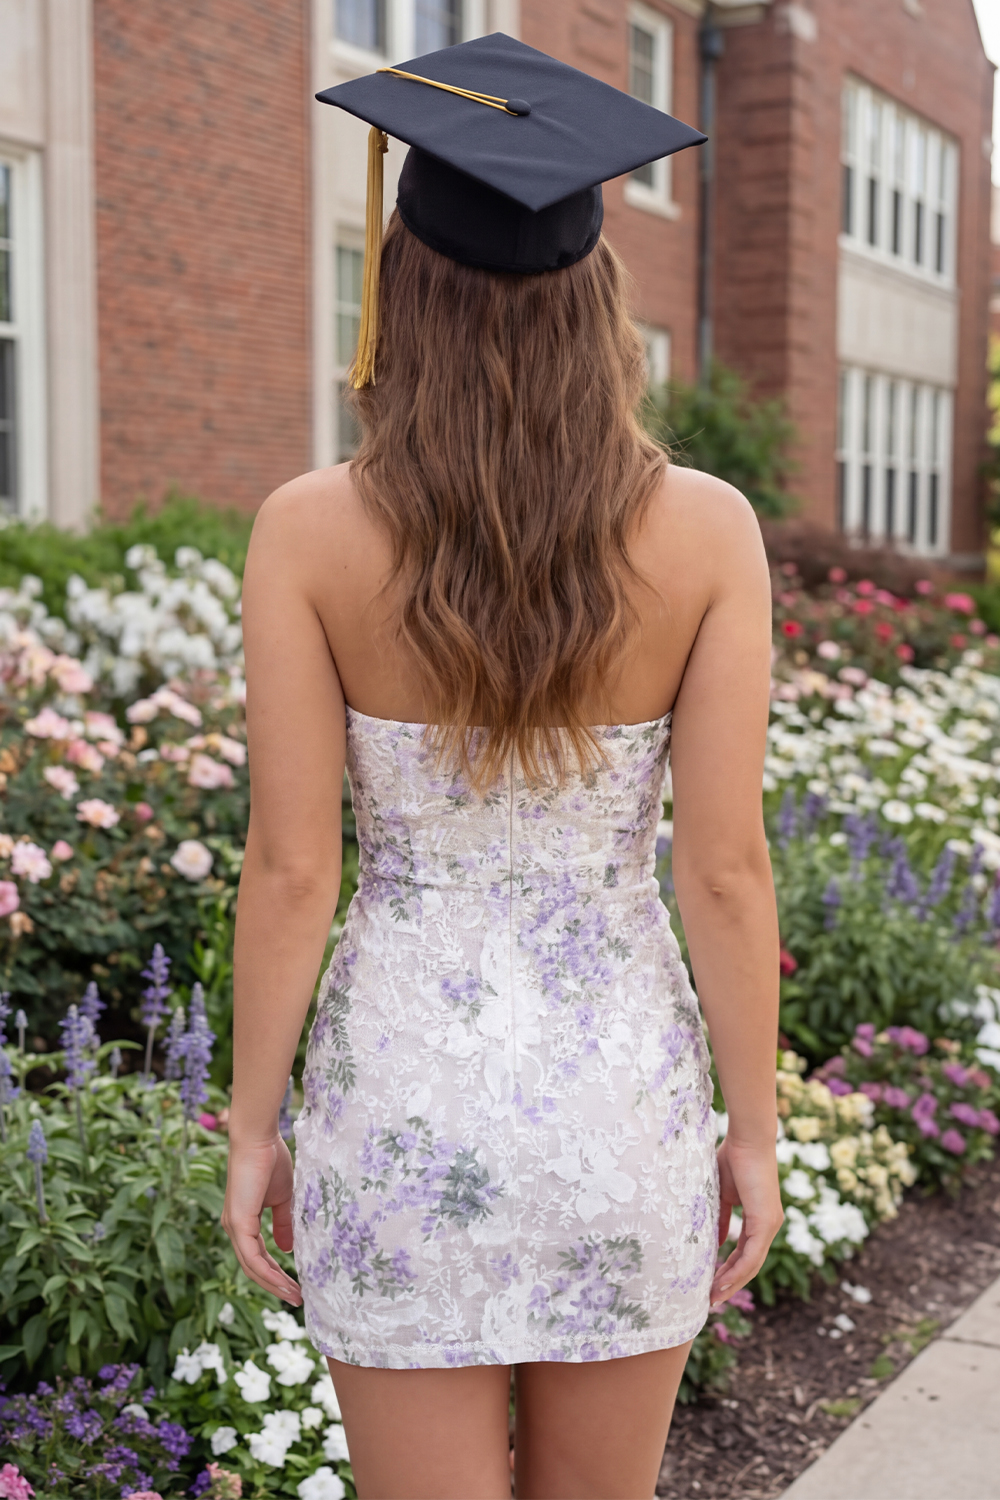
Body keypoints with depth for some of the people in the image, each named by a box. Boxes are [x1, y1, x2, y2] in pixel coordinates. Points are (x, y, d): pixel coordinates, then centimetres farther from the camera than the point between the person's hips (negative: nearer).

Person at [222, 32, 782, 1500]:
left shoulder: (310, 530, -12)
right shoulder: (706, 531, -10)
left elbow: (290, 866, -10)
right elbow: (726, 868, -9)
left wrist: (252, 1127, 1)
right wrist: (754, 1131, 2)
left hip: (401, 1090, -1)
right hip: (617, 1089, 1)